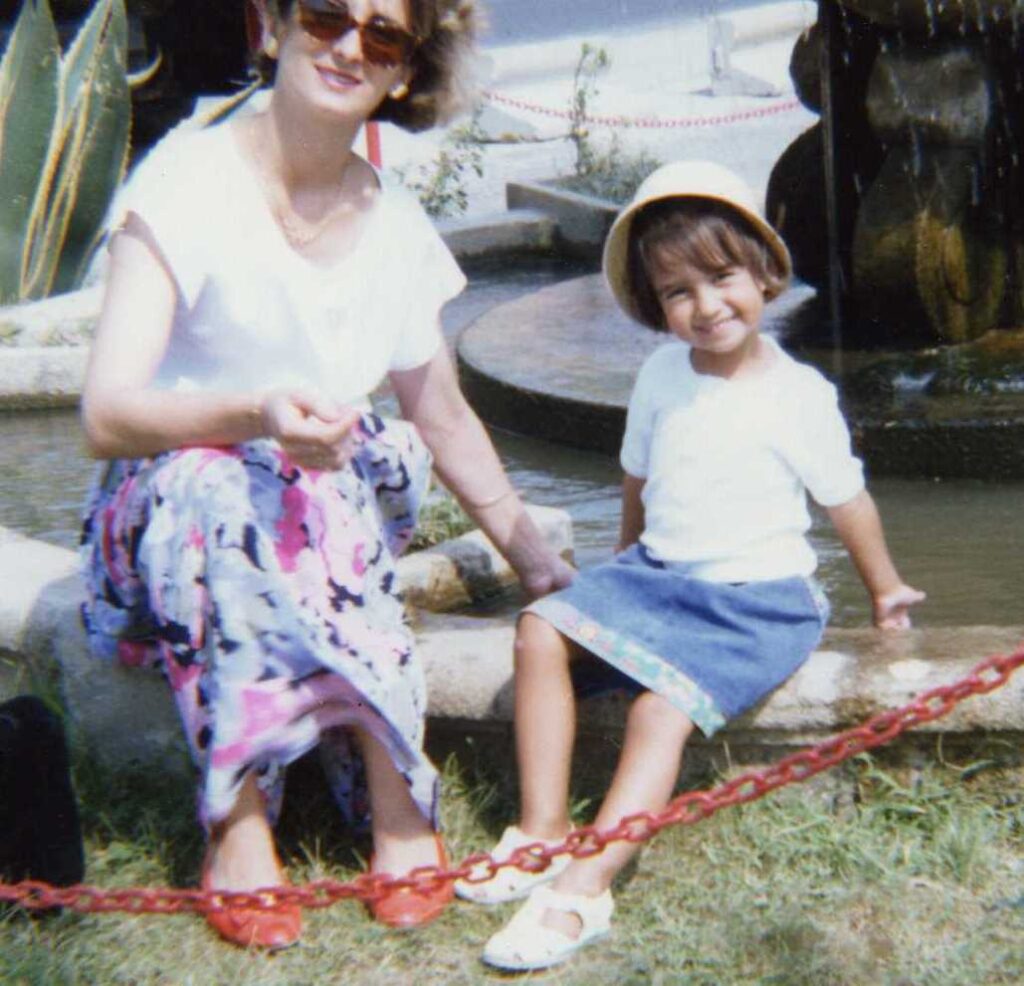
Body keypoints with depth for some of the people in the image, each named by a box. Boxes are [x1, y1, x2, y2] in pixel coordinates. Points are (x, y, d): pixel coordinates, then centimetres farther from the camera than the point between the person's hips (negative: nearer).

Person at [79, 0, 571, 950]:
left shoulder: (397, 229, 1)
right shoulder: (191, 179, -14)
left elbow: (448, 422, 14)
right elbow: (105, 414, -25)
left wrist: (538, 562, 16)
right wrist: (255, 418, -43)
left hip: (328, 518, 4)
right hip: (165, 535, -4)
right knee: (213, 484, -36)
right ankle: (395, 788, -29)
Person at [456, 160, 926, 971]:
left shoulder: (799, 395, -11)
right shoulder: (661, 375, 4)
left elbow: (846, 500, 2)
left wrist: (885, 590, 14)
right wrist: (630, 565, 30)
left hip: (756, 600, -6)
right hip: (656, 574, 6)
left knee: (663, 706, -25)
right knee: (542, 632, -13)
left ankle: (585, 888, -28)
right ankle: (542, 832, -12)